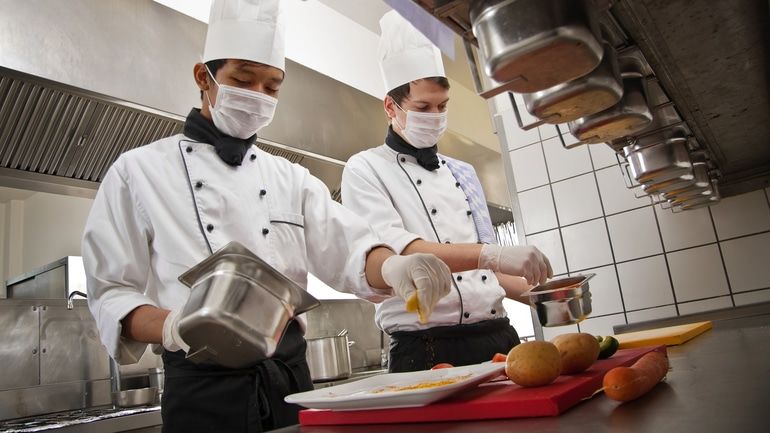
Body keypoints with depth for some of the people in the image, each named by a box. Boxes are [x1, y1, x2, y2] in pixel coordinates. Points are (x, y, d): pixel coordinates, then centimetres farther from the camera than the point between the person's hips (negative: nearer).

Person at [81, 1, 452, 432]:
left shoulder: (292, 178, 11)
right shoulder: (139, 171, 1)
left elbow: (348, 249, -2)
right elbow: (111, 293, -1)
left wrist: (393, 267, -25)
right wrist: (174, 327, -22)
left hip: (290, 378, 4)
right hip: (203, 388, -3)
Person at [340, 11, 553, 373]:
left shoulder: (462, 173, 16)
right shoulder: (365, 170, -4)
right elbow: (393, 252, -20)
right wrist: (490, 254, -29)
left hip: (499, 338, 6)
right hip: (429, 351, -6)